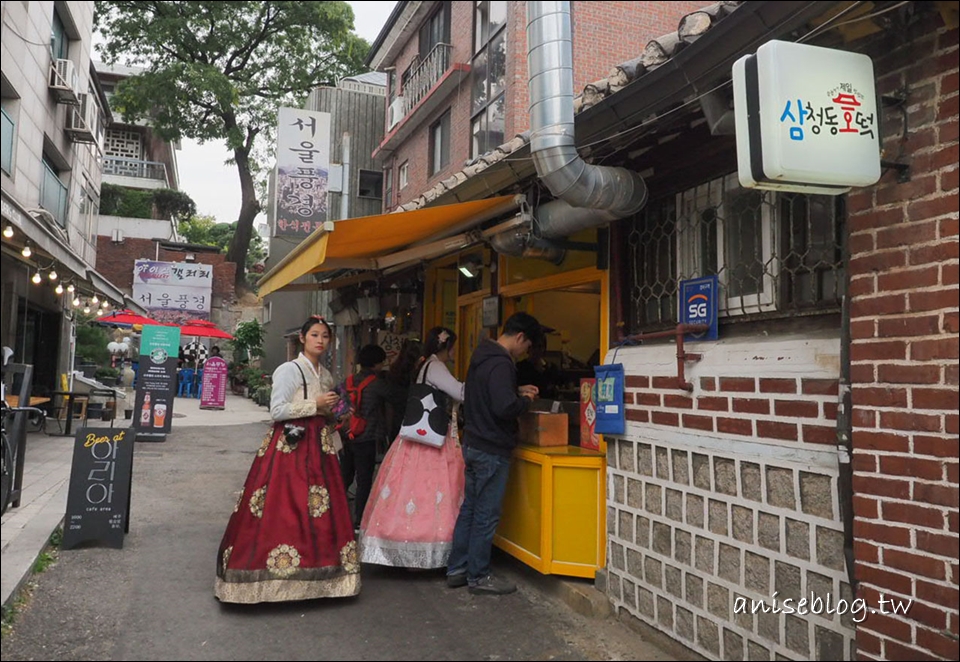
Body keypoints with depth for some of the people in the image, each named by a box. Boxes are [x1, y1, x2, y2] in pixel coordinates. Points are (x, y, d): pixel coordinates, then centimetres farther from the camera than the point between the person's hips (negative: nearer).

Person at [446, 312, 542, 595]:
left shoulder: (482, 355, 11)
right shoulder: (501, 364, -20)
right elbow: (505, 408, -29)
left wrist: (517, 391, 14)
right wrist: (525, 400, -9)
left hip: (473, 444, 10)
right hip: (492, 450, -10)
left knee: (469, 509, 16)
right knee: (486, 515, 2)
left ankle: (456, 570, 25)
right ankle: (478, 576, 13)